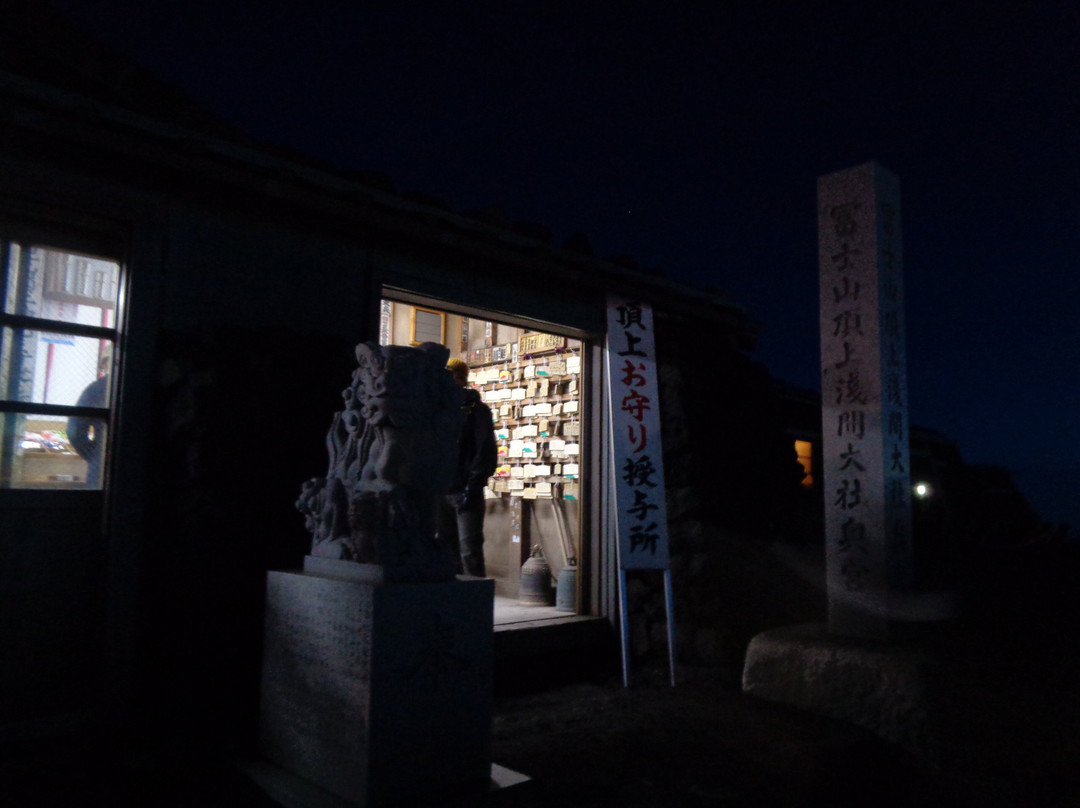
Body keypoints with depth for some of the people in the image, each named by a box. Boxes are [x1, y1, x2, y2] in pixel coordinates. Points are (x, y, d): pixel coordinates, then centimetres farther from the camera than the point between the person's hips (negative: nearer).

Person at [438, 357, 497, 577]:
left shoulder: (476, 409, 0)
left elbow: (485, 451, -8)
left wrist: (472, 488, -15)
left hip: (465, 492, -6)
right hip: (441, 492, 6)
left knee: (469, 552, -7)